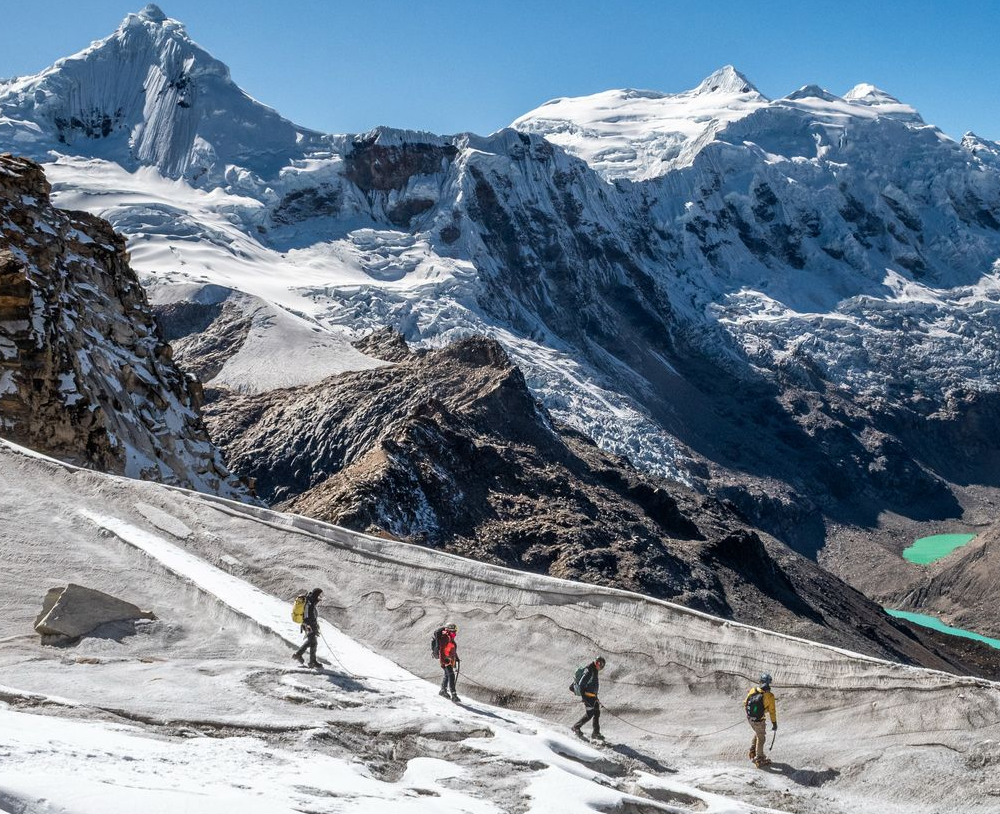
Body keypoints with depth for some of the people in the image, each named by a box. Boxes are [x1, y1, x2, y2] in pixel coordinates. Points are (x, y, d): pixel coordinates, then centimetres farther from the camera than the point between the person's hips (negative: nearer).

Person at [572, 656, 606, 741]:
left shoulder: (595, 671, 12)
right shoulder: (589, 672, -19)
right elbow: (581, 684, -22)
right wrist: (583, 697, -24)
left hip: (593, 696, 9)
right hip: (588, 696, -9)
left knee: (597, 713, 5)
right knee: (589, 714, -6)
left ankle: (596, 733, 6)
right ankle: (576, 727, 11)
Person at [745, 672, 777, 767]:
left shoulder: (752, 690, -8)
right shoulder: (769, 696, -20)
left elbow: (745, 704, 3)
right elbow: (772, 711, -12)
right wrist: (774, 723, 1)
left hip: (749, 718, 5)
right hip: (759, 721, -4)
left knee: (757, 733, 30)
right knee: (761, 738, 16)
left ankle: (752, 752, 34)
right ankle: (759, 759, 25)